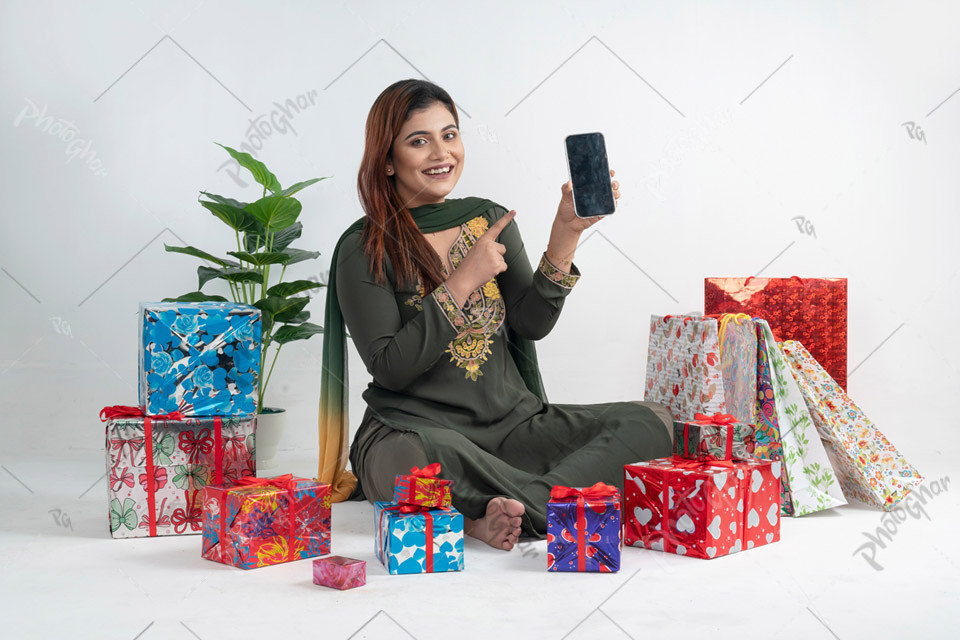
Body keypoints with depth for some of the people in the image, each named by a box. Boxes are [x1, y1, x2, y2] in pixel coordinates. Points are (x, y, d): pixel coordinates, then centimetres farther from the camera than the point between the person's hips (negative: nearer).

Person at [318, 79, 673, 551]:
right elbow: (391, 369, -11)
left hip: (513, 423, 5)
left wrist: (566, 233, -10)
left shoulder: (490, 220, 12)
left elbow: (532, 324, 1)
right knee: (406, 460, -41)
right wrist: (463, 281, -13)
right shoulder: (364, 251, -2)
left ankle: (507, 511, -30)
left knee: (651, 423, -17)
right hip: (417, 430, -5)